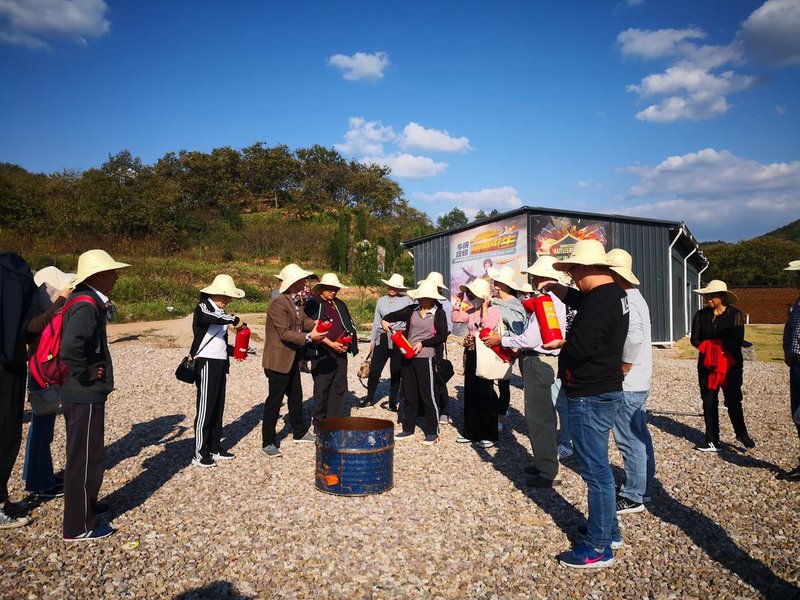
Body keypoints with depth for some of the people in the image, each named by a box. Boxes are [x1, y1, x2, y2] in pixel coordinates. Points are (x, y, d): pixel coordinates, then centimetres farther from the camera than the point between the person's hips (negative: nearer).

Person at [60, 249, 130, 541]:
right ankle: (79, 526, 16)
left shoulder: (88, 302, 8)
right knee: (85, 458, 2)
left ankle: (84, 505, 41)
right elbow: (69, 350, -36)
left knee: (84, 455, 23)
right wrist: (87, 374, -22)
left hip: (82, 395, 10)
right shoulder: (87, 307, -22)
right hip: (85, 396, -10)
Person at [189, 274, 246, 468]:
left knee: (218, 407, 12)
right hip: (207, 363, -8)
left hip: (220, 363, 8)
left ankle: (215, 447, 22)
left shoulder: (219, 312, 16)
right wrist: (234, 320, -25)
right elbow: (208, 317, -34)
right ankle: (199, 454, 5)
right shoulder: (203, 307, -7)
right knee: (205, 408, -3)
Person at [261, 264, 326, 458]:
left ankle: (300, 432, 37)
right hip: (279, 359, -9)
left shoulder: (296, 301, 7)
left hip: (293, 358, 9)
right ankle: (268, 442, 12)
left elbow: (303, 320, 13)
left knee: (296, 396, 20)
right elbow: (284, 333, -24)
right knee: (274, 400, 0)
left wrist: (315, 325, -6)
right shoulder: (278, 304, -21)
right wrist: (309, 337, -27)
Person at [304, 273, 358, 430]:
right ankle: (319, 425, 11)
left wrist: (348, 341, 1)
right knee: (321, 389, 1)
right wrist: (331, 344, -15)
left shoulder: (340, 304, 17)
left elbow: (349, 325, 20)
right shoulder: (313, 304, -3)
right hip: (322, 353, -6)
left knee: (340, 388, 7)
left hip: (340, 352, 6)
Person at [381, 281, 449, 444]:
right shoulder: (412, 310, 6)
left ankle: (432, 432, 12)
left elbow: (442, 337, -7)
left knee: (427, 395, 0)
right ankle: (408, 429, 25)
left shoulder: (438, 313, -5)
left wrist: (423, 343, -13)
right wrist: (385, 321, -10)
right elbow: (395, 315, 11)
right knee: (409, 395, 13)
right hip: (408, 357, 5)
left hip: (425, 358, -5)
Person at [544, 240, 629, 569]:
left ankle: (599, 547, 12)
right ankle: (609, 530, 34)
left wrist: (559, 344, -8)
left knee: (595, 470, -1)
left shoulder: (598, 301, -22)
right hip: (604, 390, 11)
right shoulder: (613, 292, 10)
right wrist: (563, 292, 15)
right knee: (598, 466, 20)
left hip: (591, 396, -11)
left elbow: (579, 349, -27)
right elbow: (585, 302, 30)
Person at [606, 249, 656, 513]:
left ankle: (633, 497, 13)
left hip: (627, 385, -10)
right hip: (638, 381, 10)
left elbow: (633, 336, -35)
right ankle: (642, 489, 30)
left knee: (630, 440, 1)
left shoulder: (624, 301, -19)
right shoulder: (635, 297, 14)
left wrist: (622, 370, -24)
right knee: (640, 437, 18)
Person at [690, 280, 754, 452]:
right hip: (707, 365, 3)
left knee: (733, 401, 7)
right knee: (709, 403, 6)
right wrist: (711, 347, -15)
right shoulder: (701, 315, 2)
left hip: (731, 365, -2)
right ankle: (712, 440, 15)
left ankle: (741, 433, 32)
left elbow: (737, 341, -12)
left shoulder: (735, 314, -5)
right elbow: (694, 340, 2)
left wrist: (711, 344, -17)